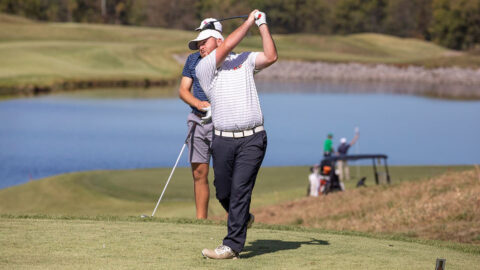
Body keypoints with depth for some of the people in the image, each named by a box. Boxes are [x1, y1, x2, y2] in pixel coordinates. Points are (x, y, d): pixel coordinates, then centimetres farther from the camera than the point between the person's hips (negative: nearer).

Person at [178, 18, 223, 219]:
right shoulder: (193, 59, 12)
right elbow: (183, 90, 9)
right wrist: (198, 103, -11)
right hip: (197, 120, 4)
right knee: (199, 173, 4)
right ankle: (201, 219, 10)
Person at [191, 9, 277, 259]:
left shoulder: (244, 60, 13)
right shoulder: (203, 68, 7)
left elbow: (271, 57, -2)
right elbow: (229, 45, -3)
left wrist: (262, 25, -1)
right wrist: (249, 21, 5)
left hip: (252, 139, -2)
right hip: (223, 140, 2)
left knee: (240, 189, -10)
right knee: (223, 192, 7)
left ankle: (232, 245, -10)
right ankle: (242, 218, 38)